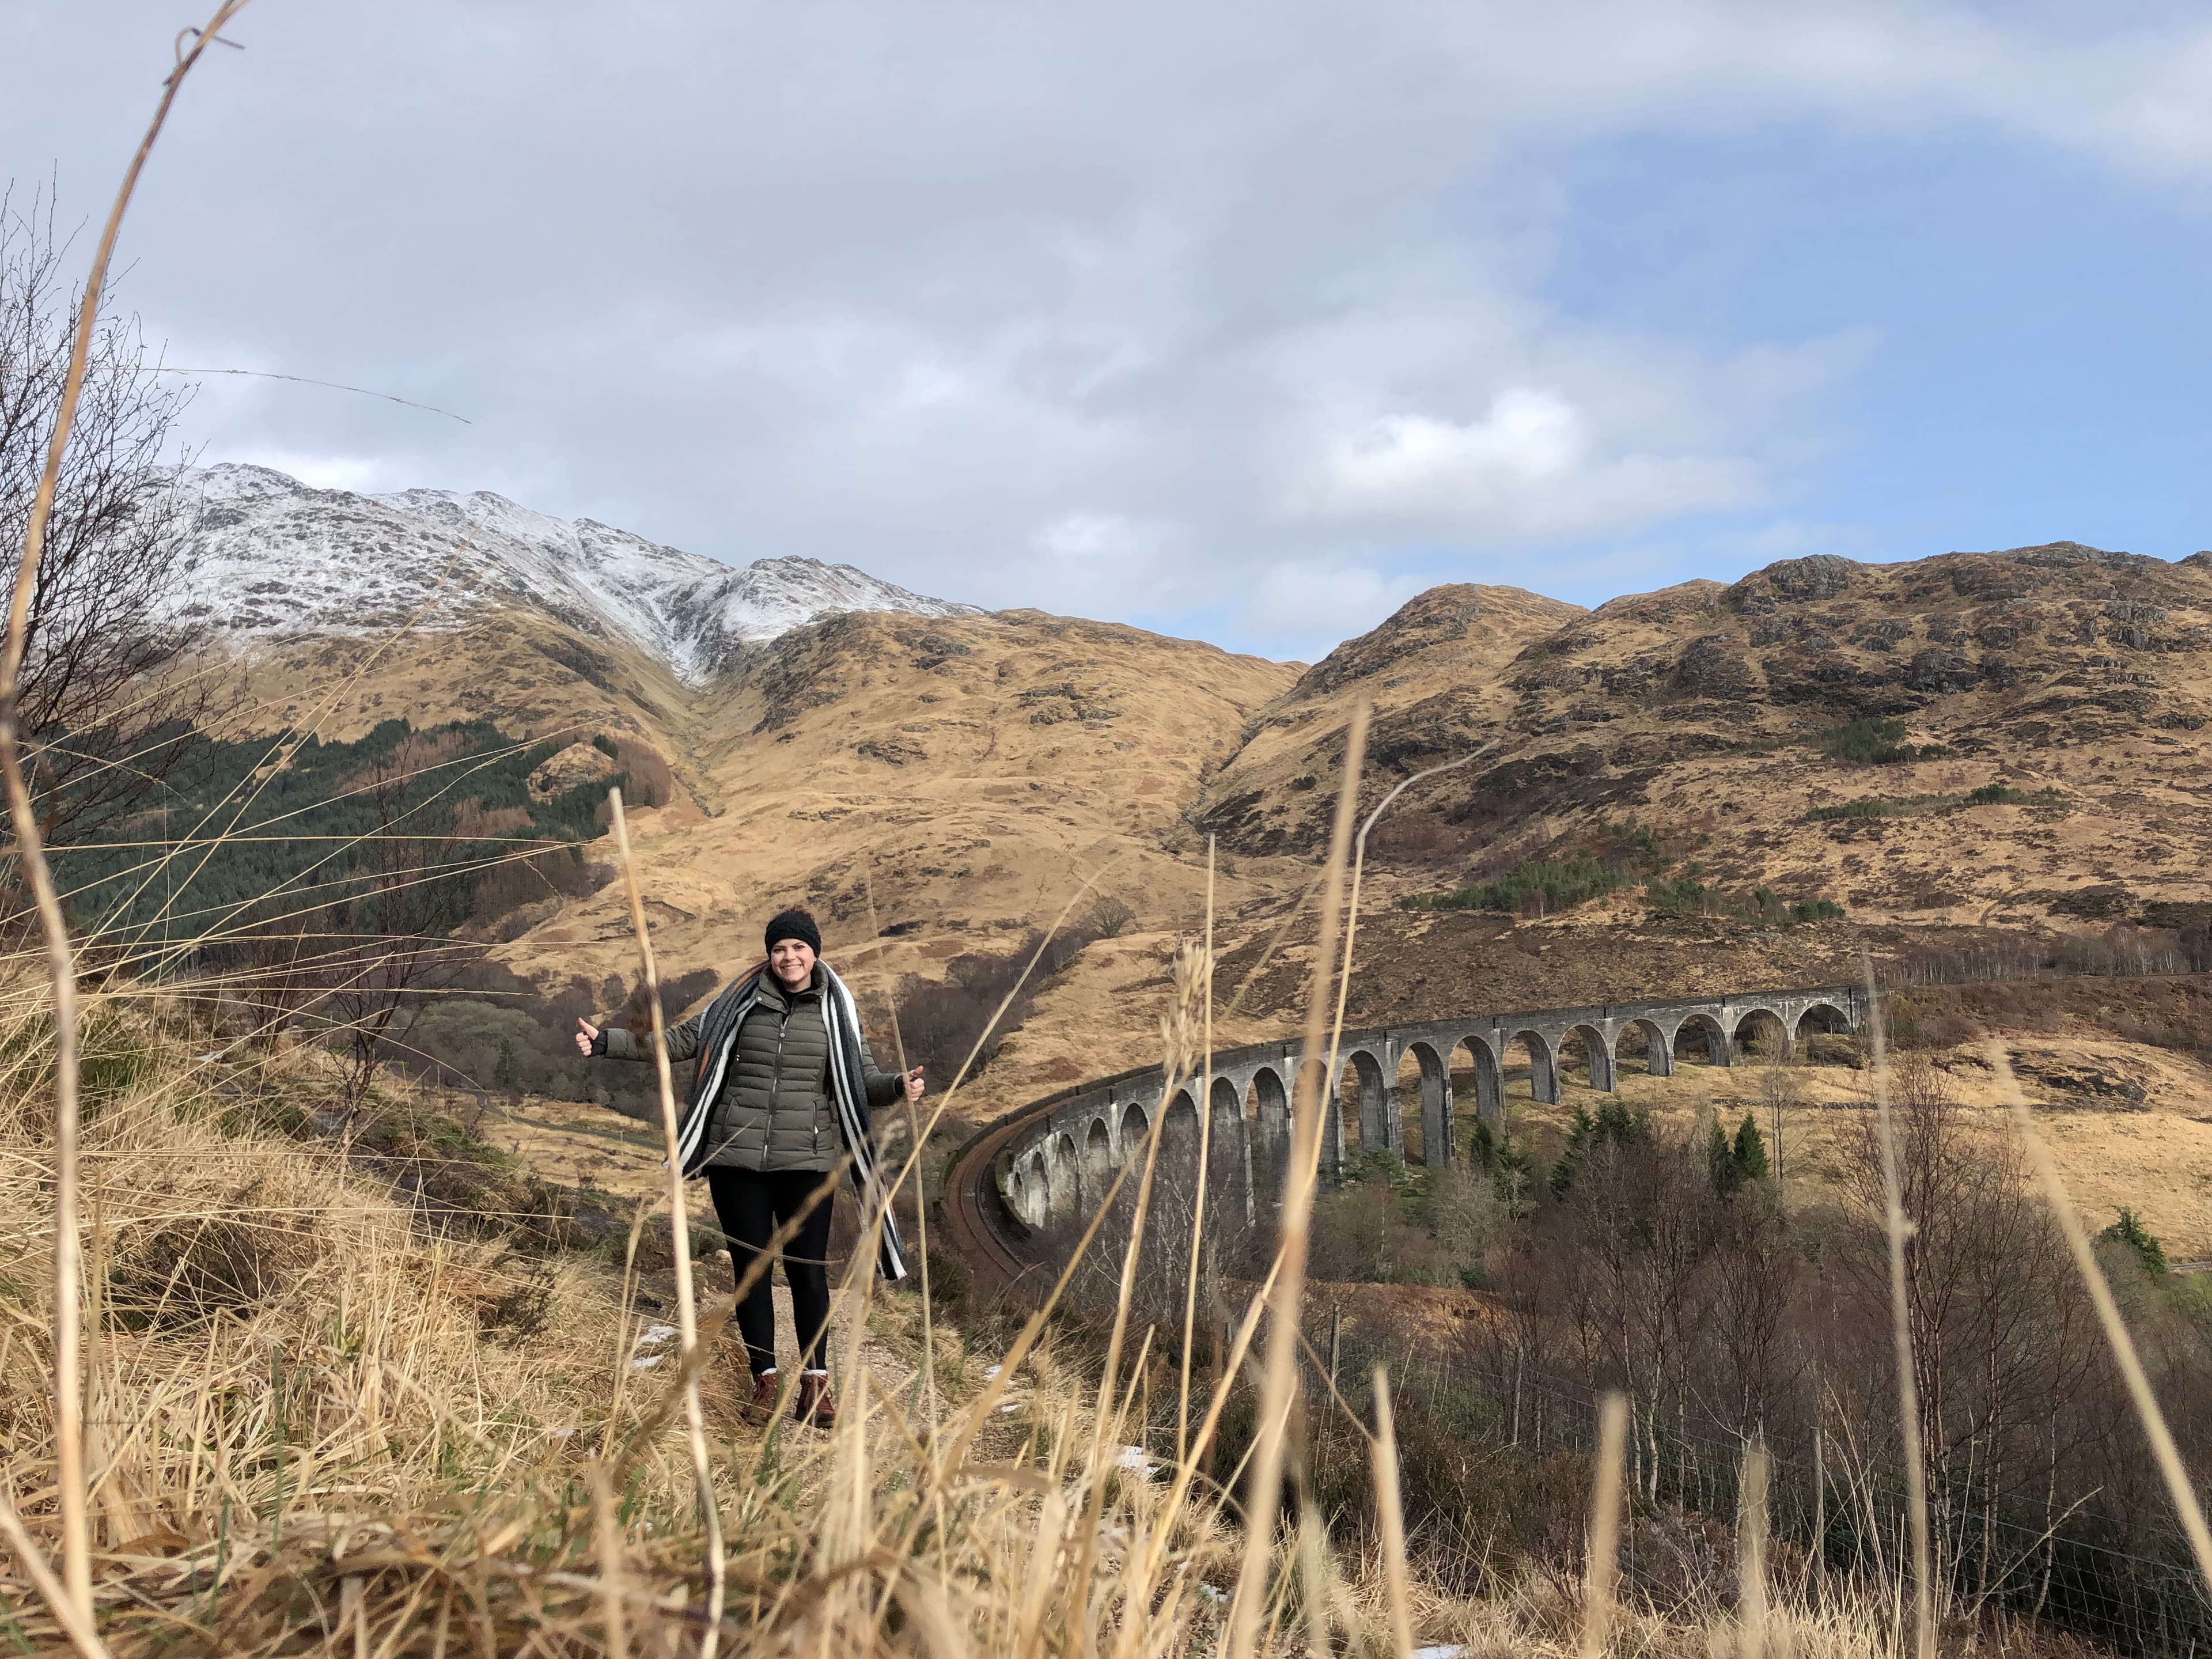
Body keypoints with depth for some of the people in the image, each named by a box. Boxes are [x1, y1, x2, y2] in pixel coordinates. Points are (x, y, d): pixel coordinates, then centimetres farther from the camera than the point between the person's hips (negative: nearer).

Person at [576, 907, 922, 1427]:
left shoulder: (835, 1011, 4)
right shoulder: (741, 1003, 4)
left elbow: (863, 1080, 2)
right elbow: (680, 1040, 8)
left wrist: (899, 1086, -19)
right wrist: (606, 1041, 1)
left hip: (807, 1162, -1)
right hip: (737, 1160, 1)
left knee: (808, 1270, 0)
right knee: (750, 1267, 6)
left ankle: (815, 1384, 13)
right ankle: (764, 1379, 18)